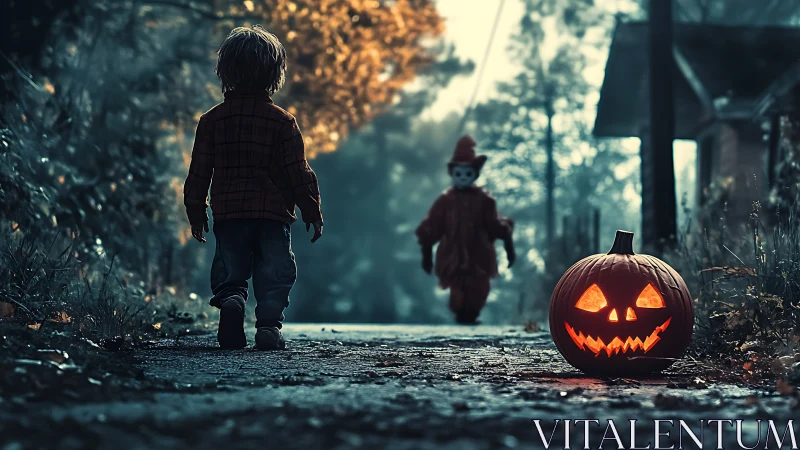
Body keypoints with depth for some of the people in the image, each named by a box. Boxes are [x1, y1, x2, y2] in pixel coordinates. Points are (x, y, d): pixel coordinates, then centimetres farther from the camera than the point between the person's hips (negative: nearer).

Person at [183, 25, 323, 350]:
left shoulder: (212, 120, 3)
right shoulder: (282, 121, -3)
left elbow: (199, 172, 5)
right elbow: (298, 172, -3)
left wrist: (196, 214, 14)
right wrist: (312, 211, 5)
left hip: (228, 213, 2)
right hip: (273, 214, -1)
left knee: (230, 274, 8)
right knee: (274, 276, 6)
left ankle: (230, 300, -21)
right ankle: (269, 324, -10)